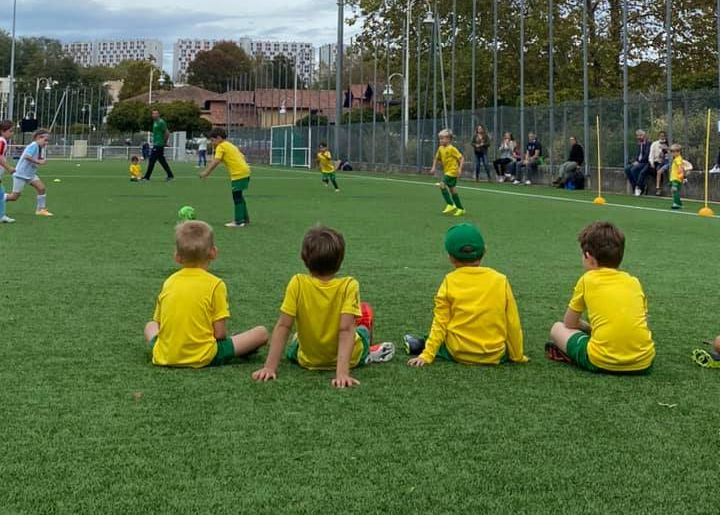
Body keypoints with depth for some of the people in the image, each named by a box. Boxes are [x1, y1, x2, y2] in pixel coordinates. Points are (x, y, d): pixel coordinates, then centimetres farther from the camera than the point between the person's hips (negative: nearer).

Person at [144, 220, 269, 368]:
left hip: (165, 357, 3)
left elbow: (158, 324, 8)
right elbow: (220, 334, -8)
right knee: (261, 333, 7)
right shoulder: (215, 284, -5)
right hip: (202, 358, -2)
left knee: (150, 326, 37)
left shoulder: (168, 282, 7)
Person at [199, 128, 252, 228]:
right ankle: (244, 218, 26)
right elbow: (242, 156, 22)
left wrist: (206, 172, -18)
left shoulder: (221, 146, -6)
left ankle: (239, 221, -1)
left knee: (237, 197, -4)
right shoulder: (230, 145, 21)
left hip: (238, 174, -9)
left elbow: (216, 161, -17)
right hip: (245, 171, 9)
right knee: (239, 197, 19)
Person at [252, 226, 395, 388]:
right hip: (349, 357, 0)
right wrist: (342, 372, -34)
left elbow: (283, 326, -22)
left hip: (308, 361, 0)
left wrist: (270, 367, -22)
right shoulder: (349, 285, -23)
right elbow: (346, 330, -30)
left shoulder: (297, 284, -22)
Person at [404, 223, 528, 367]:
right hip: (495, 356, -1)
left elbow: (440, 323, -5)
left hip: (458, 354, 1)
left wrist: (426, 355, -2)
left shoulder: (450, 282, -3)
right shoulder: (500, 280, -2)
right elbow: (513, 324, 2)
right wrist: (517, 356, 12)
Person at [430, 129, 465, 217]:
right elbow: (436, 158, 21)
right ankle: (460, 209, 18)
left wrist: (460, 168, -22)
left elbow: (461, 158, -14)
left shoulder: (452, 149, -15)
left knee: (442, 185, -19)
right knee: (452, 189, 10)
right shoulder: (440, 148, 7)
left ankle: (450, 205, -13)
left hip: (452, 171, -8)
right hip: (446, 171, 8)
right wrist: (434, 167, 11)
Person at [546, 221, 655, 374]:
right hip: (643, 361, 3)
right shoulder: (634, 282, 14)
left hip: (603, 362, -3)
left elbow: (570, 323, 15)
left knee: (557, 329, 19)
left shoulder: (587, 280, 7)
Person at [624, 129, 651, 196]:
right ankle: (634, 186, -13)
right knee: (627, 169, -14)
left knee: (633, 169, -29)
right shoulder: (639, 144, 16)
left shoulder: (648, 144, -10)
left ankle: (639, 187, -20)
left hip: (645, 162, -8)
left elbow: (647, 155, -17)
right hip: (638, 162, 8)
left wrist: (639, 162, -19)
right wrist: (636, 161, 1)